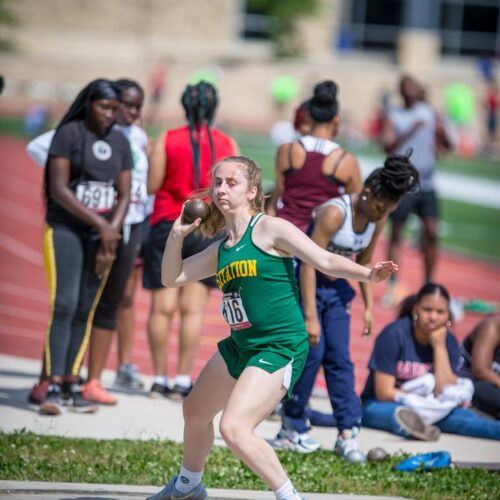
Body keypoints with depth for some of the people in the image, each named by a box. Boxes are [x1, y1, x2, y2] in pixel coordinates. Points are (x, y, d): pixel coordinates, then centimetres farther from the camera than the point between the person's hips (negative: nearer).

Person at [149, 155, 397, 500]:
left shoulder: (269, 229, -9)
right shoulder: (220, 249, 12)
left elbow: (326, 261, -13)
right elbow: (172, 278, 19)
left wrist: (367, 274, -29)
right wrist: (177, 235, 3)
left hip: (280, 348, -9)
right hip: (239, 346, 9)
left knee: (234, 428, -24)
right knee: (195, 412, 26)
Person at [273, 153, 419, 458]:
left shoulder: (378, 219, -5)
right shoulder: (335, 212, -27)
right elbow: (310, 264, -27)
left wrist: (368, 307, 10)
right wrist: (310, 317, -29)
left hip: (336, 288, 7)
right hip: (305, 284, -7)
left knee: (340, 359, 1)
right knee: (312, 353, -9)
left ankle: (348, 433, -1)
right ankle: (292, 429, 4)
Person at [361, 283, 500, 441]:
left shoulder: (448, 342, -3)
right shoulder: (394, 334, -15)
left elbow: (444, 393, -15)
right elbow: (384, 393, -16)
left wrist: (440, 346, -18)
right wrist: (431, 403, -15)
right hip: (382, 407, -4)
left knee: (462, 415, -26)